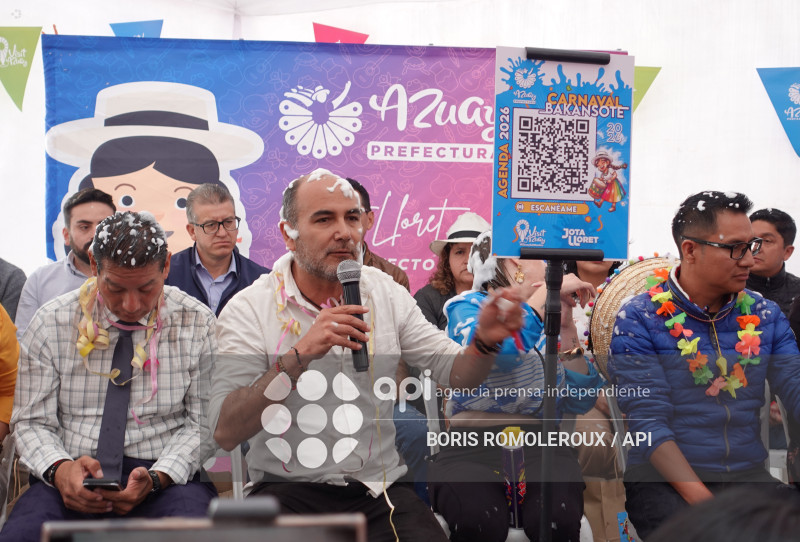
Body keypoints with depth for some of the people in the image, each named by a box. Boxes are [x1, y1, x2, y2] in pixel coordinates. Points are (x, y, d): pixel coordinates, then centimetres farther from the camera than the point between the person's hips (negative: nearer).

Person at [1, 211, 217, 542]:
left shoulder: (198, 324, 2)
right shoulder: (51, 322, 4)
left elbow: (203, 424, 1)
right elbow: (32, 421, 5)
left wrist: (156, 478, -17)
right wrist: (59, 469, -17)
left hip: (168, 479, -1)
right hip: (72, 480, 1)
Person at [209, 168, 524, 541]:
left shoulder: (385, 293, 8)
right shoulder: (249, 309, -5)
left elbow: (455, 374, 6)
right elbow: (226, 433, -15)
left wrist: (485, 342, -16)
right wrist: (299, 356, -26)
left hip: (378, 487, 3)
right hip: (289, 489, -3)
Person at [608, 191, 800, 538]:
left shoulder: (764, 315, 10)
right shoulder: (639, 320, -5)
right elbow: (648, 423, -12)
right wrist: (704, 502, -22)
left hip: (748, 474, 5)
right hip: (663, 480, -5)